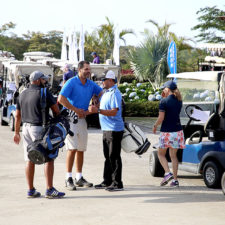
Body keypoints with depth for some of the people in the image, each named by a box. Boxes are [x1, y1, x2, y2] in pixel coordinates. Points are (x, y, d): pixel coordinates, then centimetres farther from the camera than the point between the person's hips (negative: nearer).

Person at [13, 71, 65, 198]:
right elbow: (56, 109, -5)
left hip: (26, 127, 7)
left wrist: (17, 132, 22)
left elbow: (18, 115, 15)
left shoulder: (23, 94, 11)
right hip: (40, 128, -7)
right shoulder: (44, 93, -9)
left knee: (30, 160, 9)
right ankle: (50, 190, -8)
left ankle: (31, 190, 12)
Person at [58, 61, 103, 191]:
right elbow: (61, 99, -16)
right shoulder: (71, 83, -9)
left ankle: (79, 178, 16)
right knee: (72, 149, -12)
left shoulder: (91, 84, 8)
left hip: (82, 119, 6)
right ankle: (68, 179, -8)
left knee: (81, 150, 9)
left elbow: (102, 93, 17)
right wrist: (76, 110, -15)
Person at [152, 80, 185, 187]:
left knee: (161, 154, 11)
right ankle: (175, 179, 8)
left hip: (166, 131, -5)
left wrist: (155, 126, 2)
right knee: (173, 155, 12)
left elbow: (161, 118, -17)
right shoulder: (179, 101, 6)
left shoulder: (164, 101, -13)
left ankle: (167, 173, -8)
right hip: (177, 130, 5)